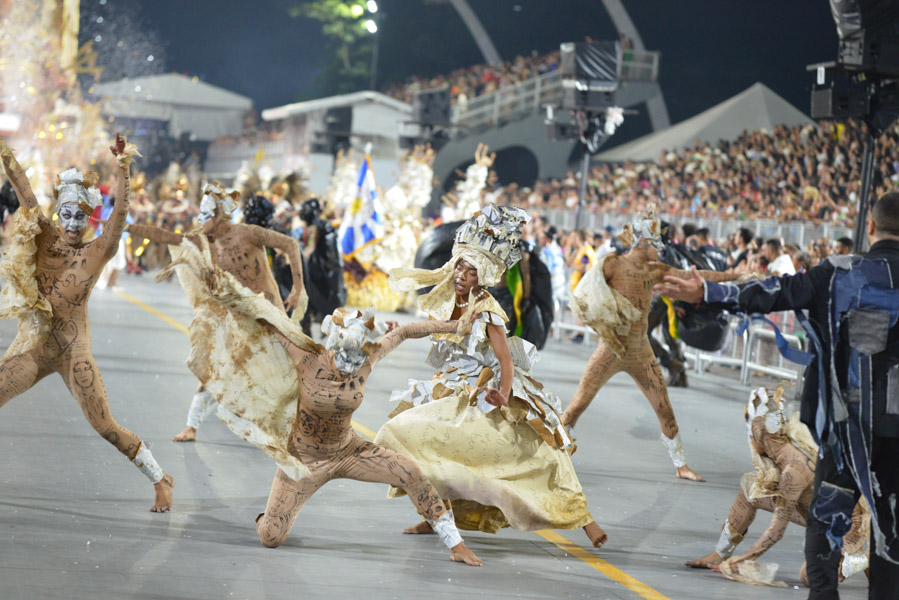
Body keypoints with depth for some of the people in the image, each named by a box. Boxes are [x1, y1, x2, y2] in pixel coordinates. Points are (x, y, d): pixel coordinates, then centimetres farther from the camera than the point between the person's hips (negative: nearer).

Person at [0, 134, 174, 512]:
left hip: (72, 350, -3)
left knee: (106, 428, -2)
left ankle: (160, 480, 14)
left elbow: (121, 211, -19)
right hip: (31, 346, 4)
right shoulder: (43, 237, 5)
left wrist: (123, 169, -32)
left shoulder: (99, 251, -5)